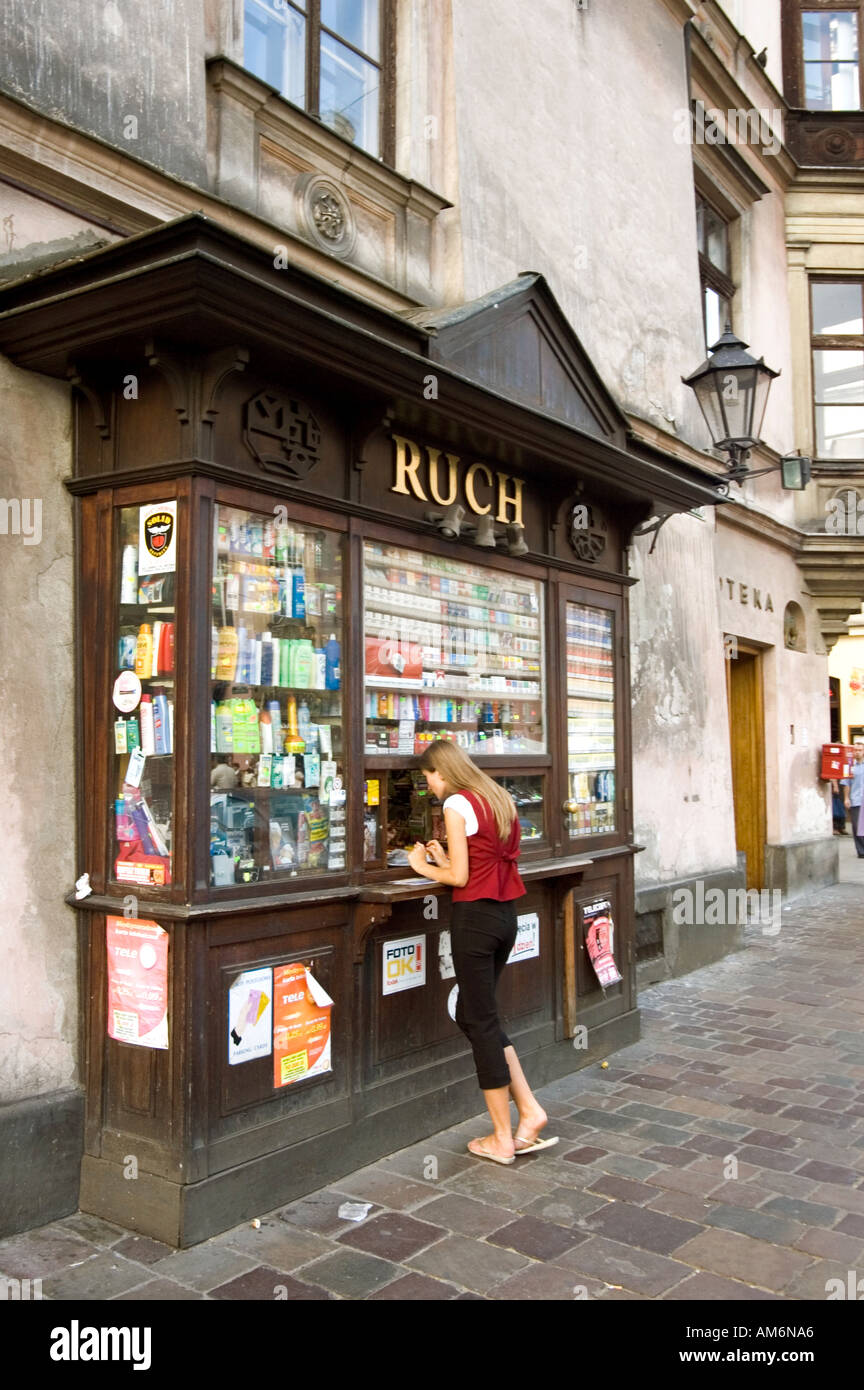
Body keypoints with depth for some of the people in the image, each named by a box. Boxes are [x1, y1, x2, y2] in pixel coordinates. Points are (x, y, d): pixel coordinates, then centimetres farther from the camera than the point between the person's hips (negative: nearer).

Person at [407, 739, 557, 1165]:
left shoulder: (456, 804, -12)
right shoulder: (500, 799, 13)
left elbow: (459, 877, -14)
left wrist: (423, 867, 2)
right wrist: (444, 858, 18)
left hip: (475, 916, -8)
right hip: (506, 914, 8)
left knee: (480, 1019, 2)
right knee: (473, 1014, 18)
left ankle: (502, 1139, 11)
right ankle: (529, 1111, 13)